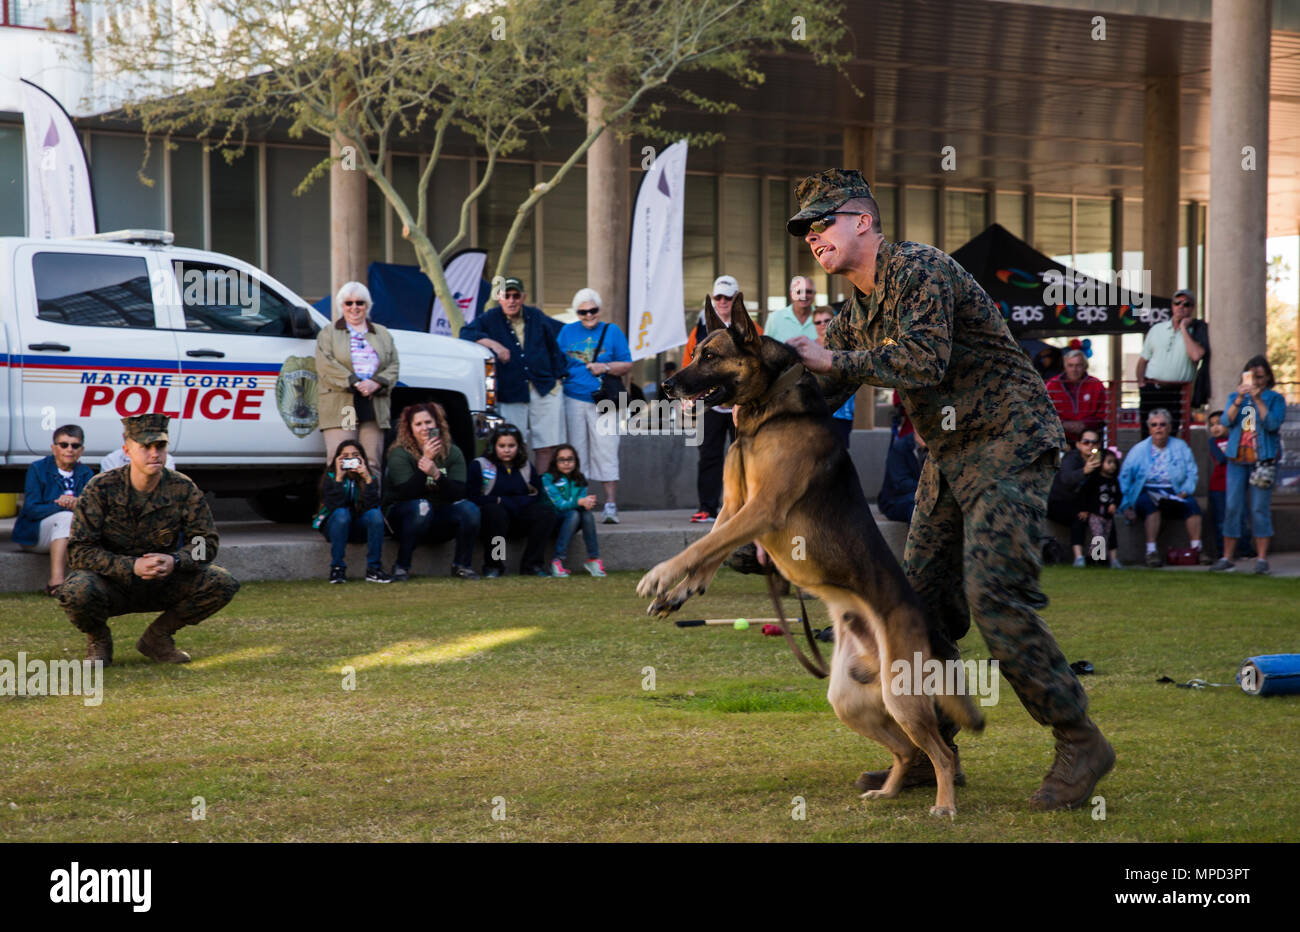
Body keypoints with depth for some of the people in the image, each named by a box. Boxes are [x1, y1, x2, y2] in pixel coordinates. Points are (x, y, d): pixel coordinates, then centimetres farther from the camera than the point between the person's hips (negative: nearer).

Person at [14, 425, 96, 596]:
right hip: (33, 535, -4)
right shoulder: (37, 469, -1)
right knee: (66, 517, -33)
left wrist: (77, 504, -26)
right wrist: (60, 506, -22)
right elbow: (30, 509, -11)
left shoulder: (86, 473, 9)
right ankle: (56, 581, -46)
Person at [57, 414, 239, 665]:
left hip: (160, 587, 3)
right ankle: (98, 639, 0)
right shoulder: (101, 488, -15)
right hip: (112, 585, -3)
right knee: (77, 593, -36)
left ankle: (157, 637, 3)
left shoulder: (182, 489, -8)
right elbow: (79, 551, -18)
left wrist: (174, 561, -27)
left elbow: (206, 543, -5)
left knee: (223, 585, -18)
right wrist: (133, 567, -31)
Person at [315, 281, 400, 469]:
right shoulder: (328, 334, 13)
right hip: (340, 408, -3)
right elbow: (326, 366, -2)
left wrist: (376, 383, -9)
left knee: (372, 463, -2)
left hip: (375, 410, 3)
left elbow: (393, 366, 12)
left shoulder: (383, 334, 21)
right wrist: (355, 383, -14)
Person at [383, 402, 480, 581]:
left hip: (440, 522, 3)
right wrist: (424, 459, -29)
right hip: (402, 517, -3)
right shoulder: (399, 455, -11)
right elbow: (407, 494, -24)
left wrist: (436, 474, -29)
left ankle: (462, 565, -8)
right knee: (421, 507, -36)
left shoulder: (452, 453, -1)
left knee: (469, 509, -24)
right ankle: (401, 567, -25)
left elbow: (459, 493, -12)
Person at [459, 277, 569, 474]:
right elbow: (466, 333, -12)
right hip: (511, 394, -2)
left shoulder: (537, 317, 9)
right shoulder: (491, 319, 2)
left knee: (546, 449, 0)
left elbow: (553, 348, 19)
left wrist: (558, 376, 15)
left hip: (545, 390, 2)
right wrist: (493, 344, -24)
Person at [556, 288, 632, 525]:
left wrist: (605, 367, -11)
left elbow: (627, 365, 6)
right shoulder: (567, 332, 13)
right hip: (573, 399, 2)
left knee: (605, 452, -7)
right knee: (575, 452, 3)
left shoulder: (612, 331, 7)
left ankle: (611, 505, -8)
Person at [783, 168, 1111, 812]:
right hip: (949, 452, 10)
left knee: (993, 592, -20)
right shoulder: (857, 311, 14)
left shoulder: (919, 270, -13)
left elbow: (923, 361, -27)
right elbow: (822, 389, 15)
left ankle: (1080, 743, -12)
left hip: (1008, 442, -10)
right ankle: (931, 752, 16)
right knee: (922, 599, 6)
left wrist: (834, 360, -19)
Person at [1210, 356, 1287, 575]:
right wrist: (1239, 400, -13)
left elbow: (1272, 424, -12)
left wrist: (1258, 399, -16)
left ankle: (1262, 558, 0)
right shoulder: (1235, 397, 13)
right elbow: (1225, 421, -2)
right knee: (1233, 508, 1)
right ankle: (1227, 558, 6)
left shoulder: (1275, 399, 4)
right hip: (1237, 459, 3)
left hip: (1263, 460, -3)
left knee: (1260, 510, -5)